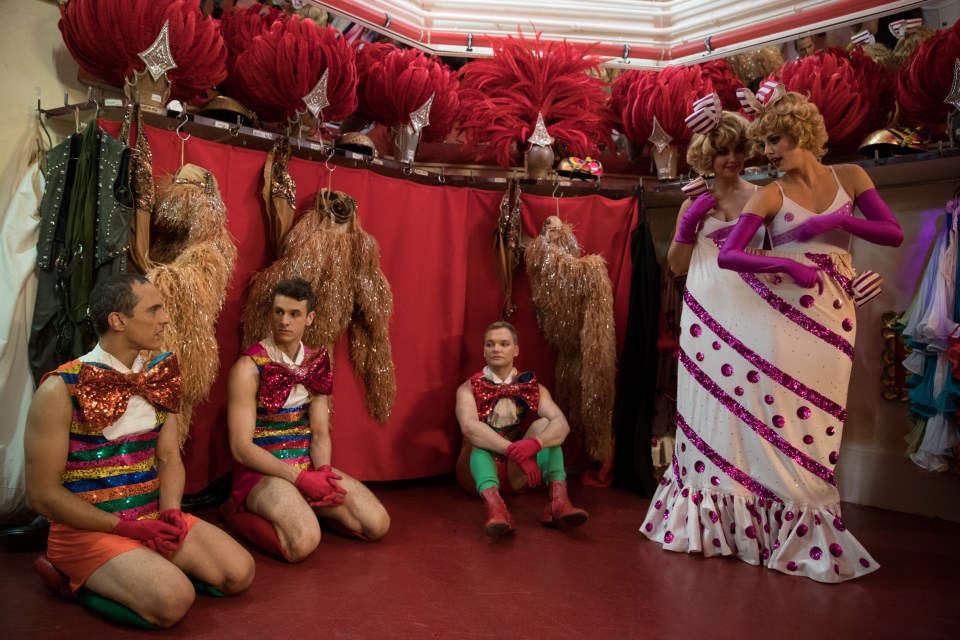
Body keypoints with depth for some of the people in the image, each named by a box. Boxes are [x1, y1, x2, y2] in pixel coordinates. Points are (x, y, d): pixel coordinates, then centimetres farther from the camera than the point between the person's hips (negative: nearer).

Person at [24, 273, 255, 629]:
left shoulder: (158, 376, 4)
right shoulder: (62, 389, -15)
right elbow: (42, 493, -13)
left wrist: (171, 512, -11)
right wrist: (127, 527, -16)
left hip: (153, 518, 6)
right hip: (87, 529, -6)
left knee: (239, 573, -7)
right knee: (171, 599, -26)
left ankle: (148, 567, 11)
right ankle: (74, 578, 0)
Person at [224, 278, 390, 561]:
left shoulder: (315, 363, 6)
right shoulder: (249, 367, -12)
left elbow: (320, 430, 4)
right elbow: (241, 448, -15)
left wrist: (322, 471, -17)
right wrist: (299, 478, -20)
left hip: (309, 465, 6)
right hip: (263, 470, -5)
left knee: (378, 524, -9)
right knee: (304, 541, -32)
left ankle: (303, 506, 12)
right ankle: (240, 513, -2)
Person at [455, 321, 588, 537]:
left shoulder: (532, 387, -1)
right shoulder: (469, 388, -8)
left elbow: (561, 424, -19)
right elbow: (469, 427, -30)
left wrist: (534, 444, -41)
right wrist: (514, 450, -44)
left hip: (515, 473, 2)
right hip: (477, 472, -2)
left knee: (544, 424, -20)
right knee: (479, 439, -32)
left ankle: (558, 500, -39)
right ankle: (494, 505, -58)